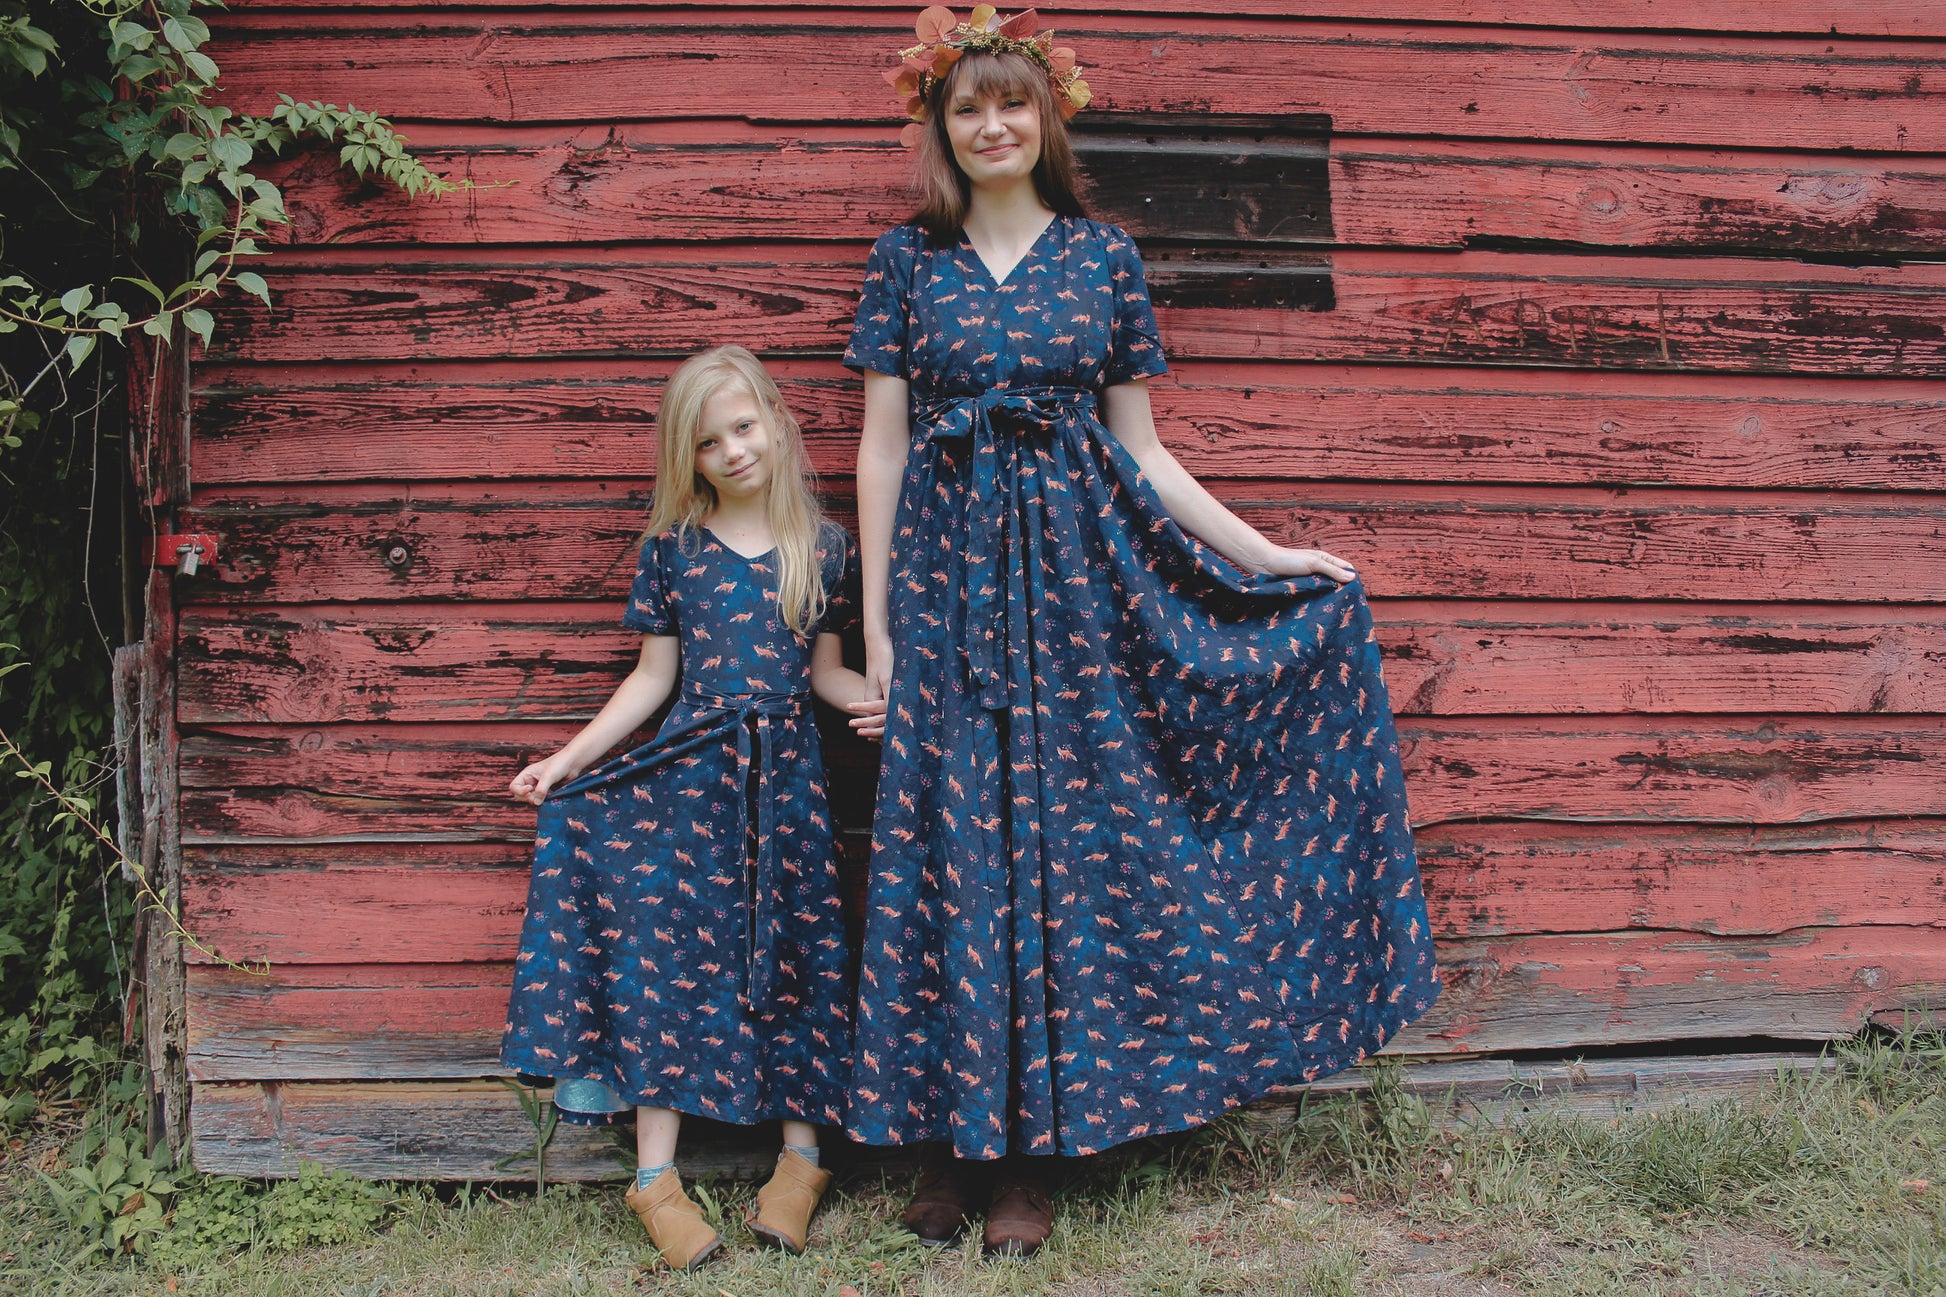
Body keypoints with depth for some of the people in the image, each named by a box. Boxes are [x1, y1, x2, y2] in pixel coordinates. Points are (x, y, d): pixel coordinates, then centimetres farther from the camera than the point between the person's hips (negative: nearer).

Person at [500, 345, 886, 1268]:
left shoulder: (824, 547, 3)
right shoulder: (672, 548, 3)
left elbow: (826, 670, 11)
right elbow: (653, 677, 8)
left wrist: (872, 703, -10)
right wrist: (565, 760, 3)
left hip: (784, 771, 0)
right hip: (689, 768, 0)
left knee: (795, 950, 3)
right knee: (668, 949, -3)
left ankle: (801, 1154, 17)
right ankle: (655, 1174, 4)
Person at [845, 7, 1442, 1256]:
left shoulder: (1104, 257, 6)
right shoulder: (908, 259, 6)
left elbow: (1142, 450, 8)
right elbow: (881, 446, 4)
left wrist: (1266, 555, 2)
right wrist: (875, 623, -1)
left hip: (1076, 576, 0)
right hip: (947, 577, 0)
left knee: (1063, 839, 1)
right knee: (949, 846, 0)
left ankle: (1036, 1151, 10)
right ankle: (956, 1139, 12)